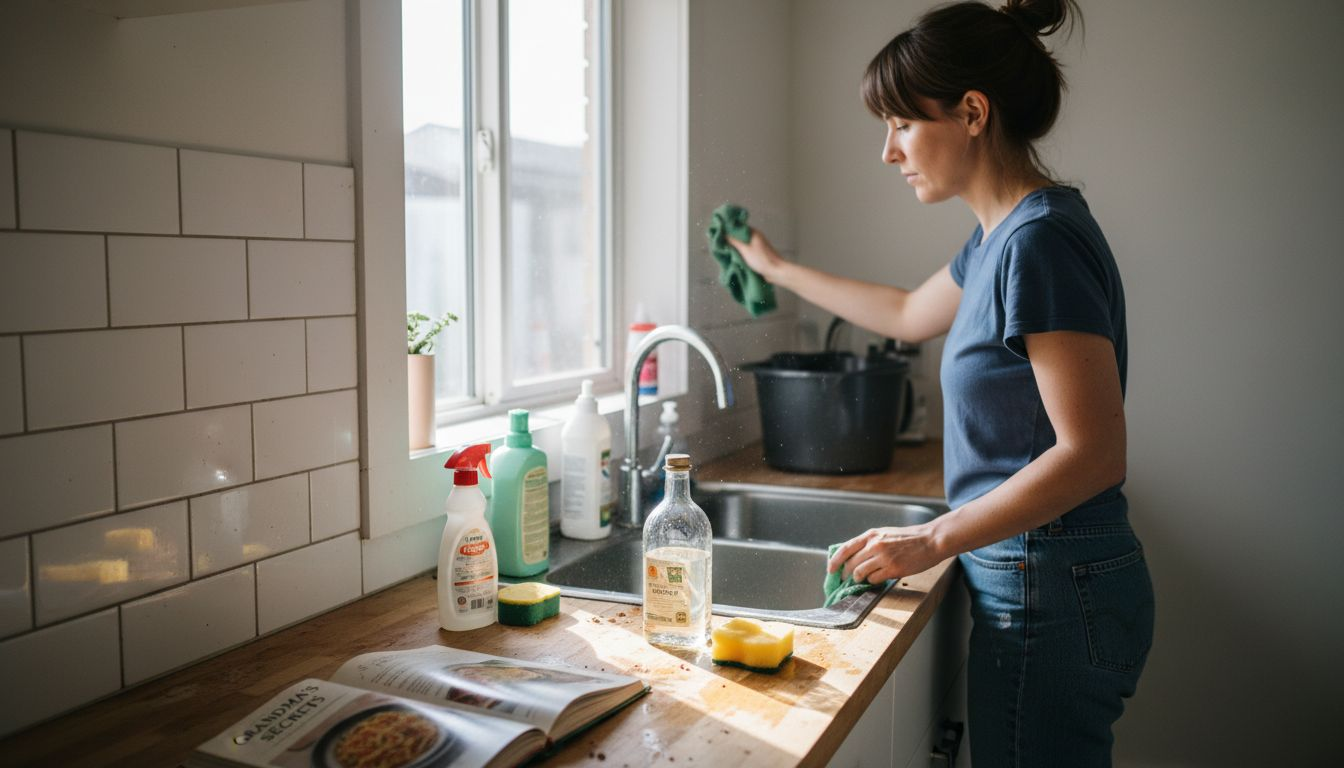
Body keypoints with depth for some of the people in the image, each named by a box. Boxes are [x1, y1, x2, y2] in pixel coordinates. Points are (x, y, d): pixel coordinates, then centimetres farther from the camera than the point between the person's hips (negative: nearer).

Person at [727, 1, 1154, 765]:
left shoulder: (1042, 240, -20)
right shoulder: (1000, 235, 10)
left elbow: (1093, 453, -23)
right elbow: (910, 314, 28)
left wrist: (936, 540, -21)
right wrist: (780, 270, 34)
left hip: (1051, 595, -9)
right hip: (1039, 582, 9)